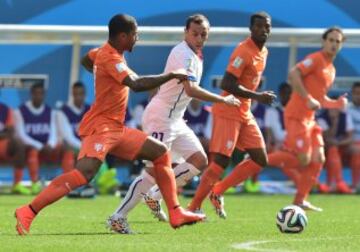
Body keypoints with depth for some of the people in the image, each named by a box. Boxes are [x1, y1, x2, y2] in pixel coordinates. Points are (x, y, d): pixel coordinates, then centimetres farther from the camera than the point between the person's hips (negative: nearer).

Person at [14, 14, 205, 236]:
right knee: (84, 174, -29)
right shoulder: (110, 58, -18)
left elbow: (86, 60, 35)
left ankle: (176, 214, 11)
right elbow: (137, 84, -31)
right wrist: (172, 75, -23)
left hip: (116, 129, 11)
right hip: (100, 127, -11)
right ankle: (28, 213, -28)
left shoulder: (106, 52, 12)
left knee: (161, 153, 11)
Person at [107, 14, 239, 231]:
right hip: (161, 118, -10)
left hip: (175, 120, 10)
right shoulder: (183, 54, -19)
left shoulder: (195, 55, 13)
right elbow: (191, 90, -31)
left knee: (200, 161, 7)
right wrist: (224, 100, -24)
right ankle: (119, 216, -6)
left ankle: (155, 196, 12)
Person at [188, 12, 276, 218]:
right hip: (228, 113, -9)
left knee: (260, 160, 7)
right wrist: (257, 97, -26)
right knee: (221, 162, -11)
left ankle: (217, 192, 13)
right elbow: (227, 84, -25)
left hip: (245, 114, 9)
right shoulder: (244, 51, -19)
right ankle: (194, 207, -5)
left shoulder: (263, 52, 10)